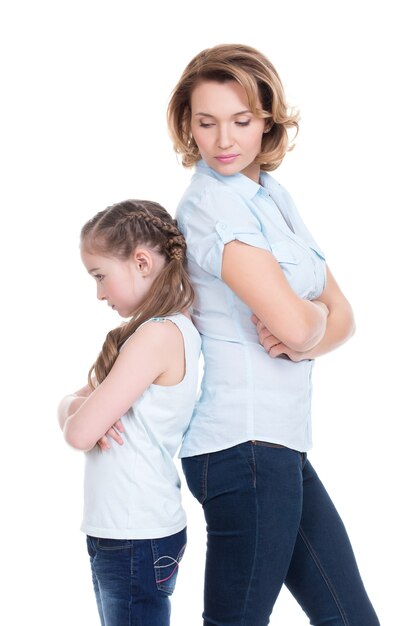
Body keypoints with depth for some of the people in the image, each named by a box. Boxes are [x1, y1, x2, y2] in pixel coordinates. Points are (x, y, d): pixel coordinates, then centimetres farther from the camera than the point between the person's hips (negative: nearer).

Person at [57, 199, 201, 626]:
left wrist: (79, 415, 2)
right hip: (117, 532, 9)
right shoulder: (172, 329, 10)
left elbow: (80, 434, -20)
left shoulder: (157, 335, -18)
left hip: (137, 541, -9)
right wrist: (80, 406, -10)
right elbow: (72, 403, 12)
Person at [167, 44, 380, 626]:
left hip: (279, 445, 9)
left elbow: (340, 315, 10)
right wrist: (312, 318, 1)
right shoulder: (212, 205, -13)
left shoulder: (272, 195, 13)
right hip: (245, 443, -9)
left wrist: (304, 339, -11)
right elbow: (294, 323, -22)